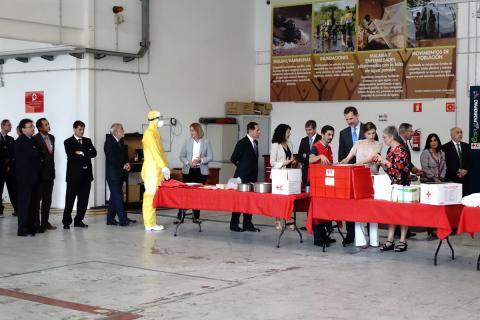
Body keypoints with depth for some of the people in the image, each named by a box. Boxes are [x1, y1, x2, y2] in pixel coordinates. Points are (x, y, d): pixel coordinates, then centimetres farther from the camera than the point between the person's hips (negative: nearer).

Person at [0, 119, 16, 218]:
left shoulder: (11, 139, 14)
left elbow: (13, 154, 10)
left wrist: (10, 166, -1)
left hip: (10, 168, 4)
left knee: (13, 189, 3)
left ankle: (17, 209, 4)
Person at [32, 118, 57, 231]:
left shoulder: (51, 137, 10)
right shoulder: (35, 139, -13)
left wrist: (53, 169, 12)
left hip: (50, 173, 7)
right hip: (40, 174, -7)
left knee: (47, 199, 12)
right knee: (37, 199, 1)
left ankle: (45, 222, 21)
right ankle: (36, 224, 6)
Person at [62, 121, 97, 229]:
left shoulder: (87, 141, 15)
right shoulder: (68, 142, 1)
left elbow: (94, 153, 0)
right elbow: (71, 156, -14)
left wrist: (82, 153, -12)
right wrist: (86, 156, -9)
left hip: (86, 174, 5)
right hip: (74, 175, -5)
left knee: (83, 200, 5)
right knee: (70, 200, -3)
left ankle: (78, 221, 14)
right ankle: (66, 222, 4)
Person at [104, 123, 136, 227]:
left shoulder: (120, 142, 14)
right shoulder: (109, 142, -10)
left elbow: (124, 155, 18)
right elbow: (111, 158, -17)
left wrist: (127, 163, -2)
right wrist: (123, 166, -15)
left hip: (120, 174, 8)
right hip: (113, 174, -8)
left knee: (114, 196, 11)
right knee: (118, 196, -10)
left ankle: (110, 219, 16)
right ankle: (123, 220, -11)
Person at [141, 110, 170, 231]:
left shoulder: (155, 133, 17)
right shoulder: (149, 133, -12)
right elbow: (154, 151, -21)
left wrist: (164, 167, 15)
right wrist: (164, 166, -25)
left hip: (156, 170, 9)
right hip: (152, 170, -9)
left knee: (153, 196, 10)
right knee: (151, 195, -8)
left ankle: (152, 223, 13)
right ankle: (149, 224, -6)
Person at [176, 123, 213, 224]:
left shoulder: (206, 142, 2)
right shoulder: (187, 141, 5)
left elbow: (210, 157, 0)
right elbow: (181, 156, 5)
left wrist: (201, 160, -16)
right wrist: (188, 162, -13)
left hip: (201, 171, 0)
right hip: (188, 171, 0)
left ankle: (196, 216, 14)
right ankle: (180, 216, 1)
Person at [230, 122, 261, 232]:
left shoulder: (255, 142, 11)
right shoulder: (242, 143, -14)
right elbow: (233, 159, -12)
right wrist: (242, 167, 3)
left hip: (252, 177, 8)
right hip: (242, 177, -8)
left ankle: (247, 224, 16)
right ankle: (234, 224, 8)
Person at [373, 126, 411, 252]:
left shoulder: (400, 149, -12)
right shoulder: (391, 150, 14)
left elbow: (400, 167, -20)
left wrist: (385, 161, -17)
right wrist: (381, 162, 5)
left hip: (401, 185, -9)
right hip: (392, 185, 9)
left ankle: (402, 241, 3)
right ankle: (390, 241, 10)